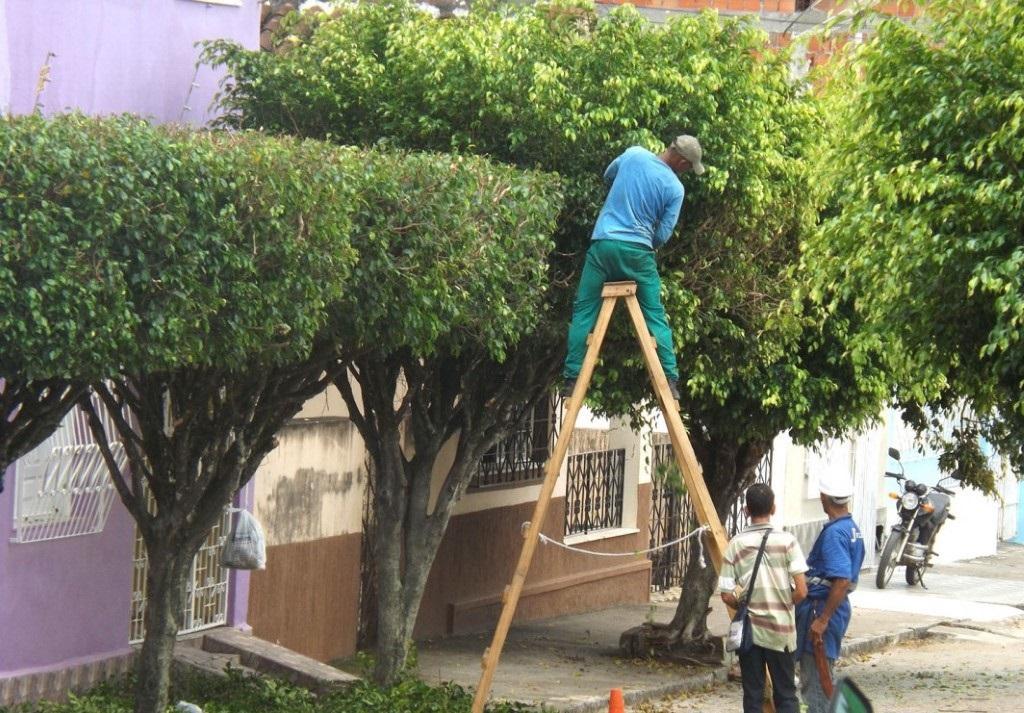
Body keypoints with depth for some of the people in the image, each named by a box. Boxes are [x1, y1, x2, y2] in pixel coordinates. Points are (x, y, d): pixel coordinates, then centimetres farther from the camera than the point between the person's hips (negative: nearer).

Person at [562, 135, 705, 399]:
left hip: (603, 243, 2)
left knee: (584, 312, 7)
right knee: (655, 315, 8)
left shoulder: (634, 154, 3)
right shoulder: (675, 188, -3)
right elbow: (663, 234, 0)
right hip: (637, 251, -2)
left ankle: (572, 378, 2)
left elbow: (608, 177, 23)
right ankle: (670, 380, 2)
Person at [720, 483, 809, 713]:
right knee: (786, 695, 7)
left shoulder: (737, 544, -5)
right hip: (781, 630, -1)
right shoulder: (787, 541, -8)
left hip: (749, 630, 1)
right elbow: (801, 591, -11)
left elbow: (727, 596, -6)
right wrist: (783, 604, 9)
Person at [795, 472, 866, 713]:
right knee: (822, 679, 19)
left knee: (814, 684, -4)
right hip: (839, 607, 10)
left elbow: (841, 581, -28)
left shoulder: (834, 533, -20)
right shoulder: (853, 528, 10)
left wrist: (822, 619, -25)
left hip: (821, 608, -10)